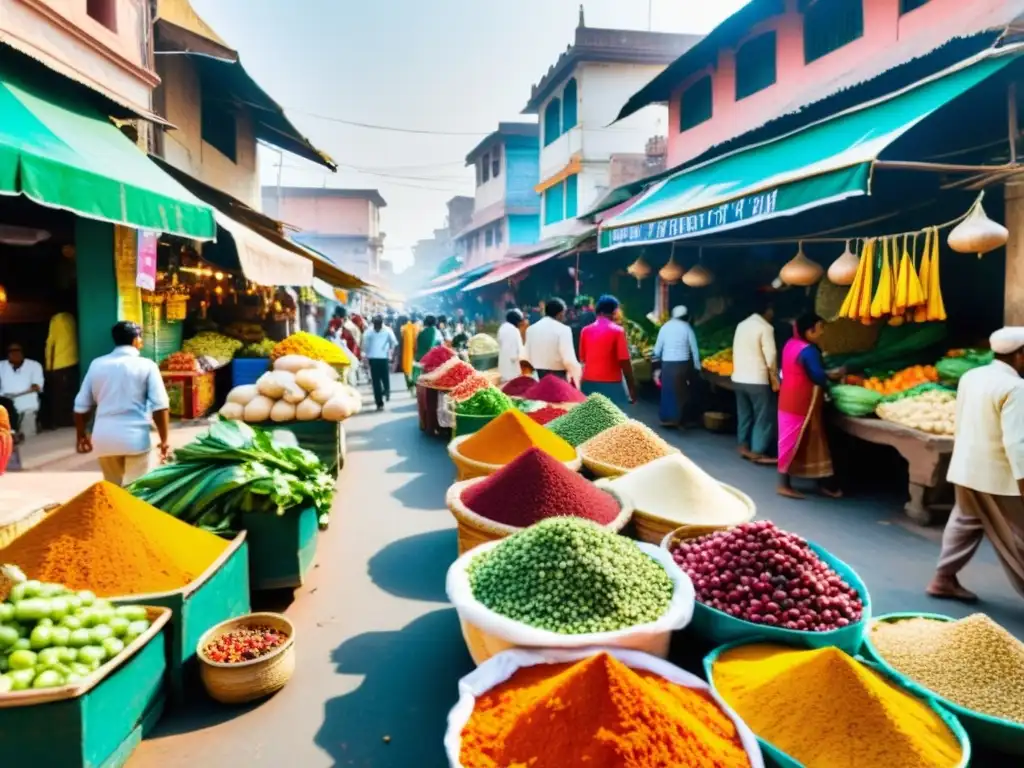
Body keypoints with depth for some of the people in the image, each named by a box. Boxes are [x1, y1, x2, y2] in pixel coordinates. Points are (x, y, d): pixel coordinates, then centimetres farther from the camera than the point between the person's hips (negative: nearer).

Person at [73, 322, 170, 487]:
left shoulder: (96, 364, 8)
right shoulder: (146, 365, -3)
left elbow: (81, 406, 11)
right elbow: (160, 406, -10)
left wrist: (82, 435, 24)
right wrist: (164, 440, -4)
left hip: (104, 438, 4)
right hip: (136, 438, -4)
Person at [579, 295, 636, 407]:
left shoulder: (585, 330, 5)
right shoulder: (617, 331, -8)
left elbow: (582, 358, 11)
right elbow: (624, 361, -10)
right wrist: (632, 386, -4)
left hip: (589, 383, 5)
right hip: (611, 383, -4)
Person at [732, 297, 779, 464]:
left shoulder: (741, 325, 9)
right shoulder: (765, 327, -12)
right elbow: (770, 356, -15)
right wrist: (775, 379, -6)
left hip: (738, 378, 8)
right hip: (757, 380, -8)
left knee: (744, 415, 16)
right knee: (764, 417, 2)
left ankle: (744, 446, 24)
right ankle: (758, 452, 5)